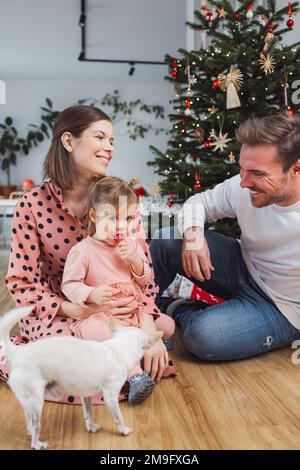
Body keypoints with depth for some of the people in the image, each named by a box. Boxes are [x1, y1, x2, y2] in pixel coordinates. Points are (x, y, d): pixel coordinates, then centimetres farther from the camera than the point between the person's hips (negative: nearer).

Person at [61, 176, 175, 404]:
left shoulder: (133, 245, 7)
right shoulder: (83, 250, -11)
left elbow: (145, 281, 11)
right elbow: (69, 285, -11)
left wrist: (136, 261, -10)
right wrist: (92, 294, -30)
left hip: (135, 308, 6)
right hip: (99, 314, -5)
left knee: (167, 326, -7)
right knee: (98, 333, -38)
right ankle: (135, 373, -36)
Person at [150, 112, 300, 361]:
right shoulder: (243, 187, -15)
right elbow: (199, 202, 1)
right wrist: (193, 233, -21)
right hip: (244, 270, 5)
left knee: (203, 336, -30)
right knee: (165, 240, -9)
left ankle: (182, 311, 6)